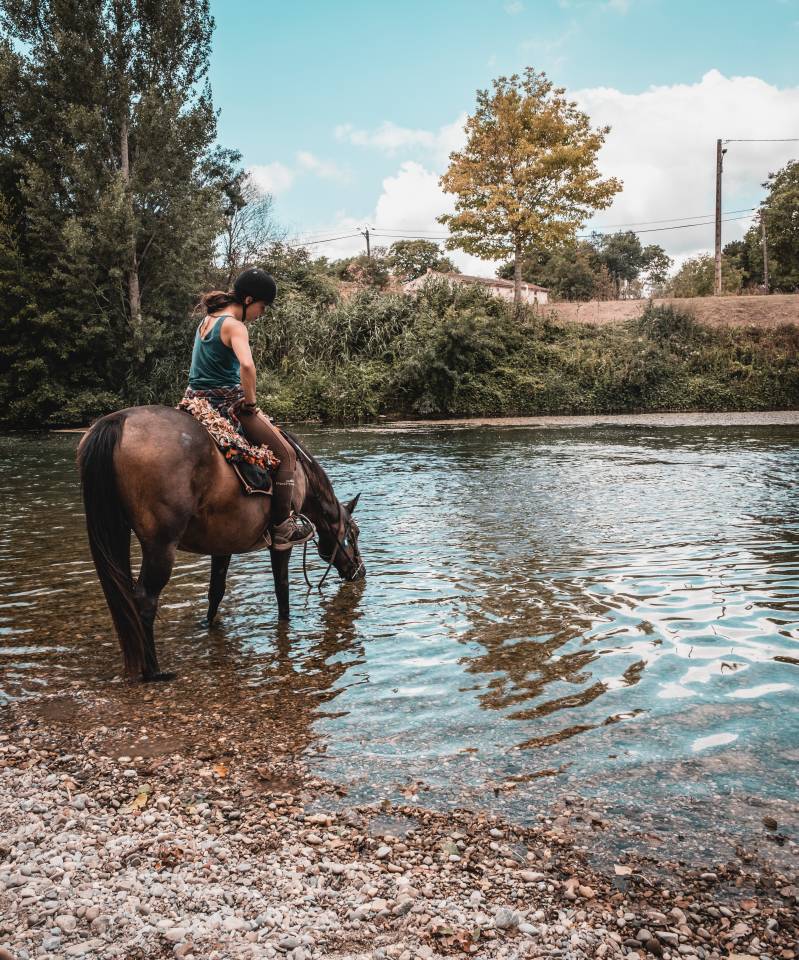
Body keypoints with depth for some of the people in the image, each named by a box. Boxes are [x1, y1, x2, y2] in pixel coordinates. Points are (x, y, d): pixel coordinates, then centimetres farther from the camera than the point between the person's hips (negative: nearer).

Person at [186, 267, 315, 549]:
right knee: (285, 454, 1)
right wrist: (251, 403, -19)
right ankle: (282, 528, -1)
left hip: (199, 400, 10)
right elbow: (246, 365, -34)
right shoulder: (234, 326, -16)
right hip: (227, 404, -10)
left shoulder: (206, 321, 14)